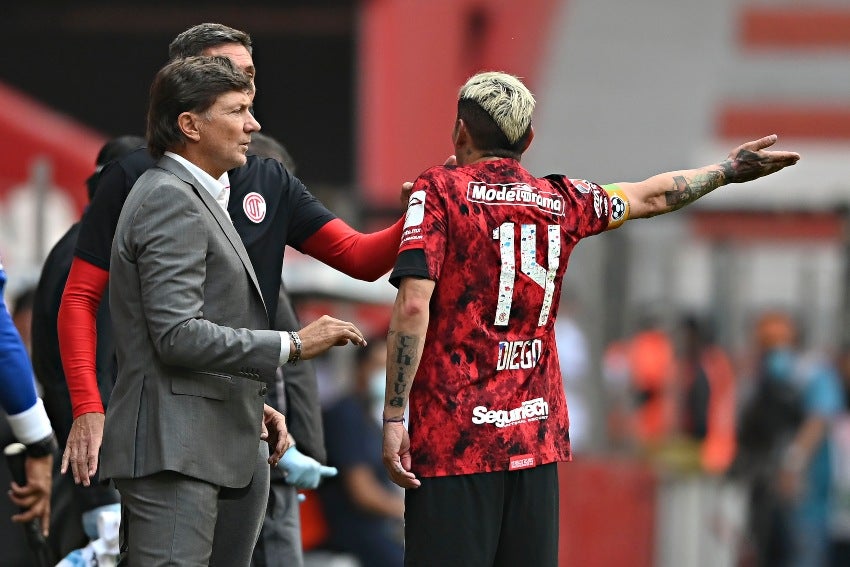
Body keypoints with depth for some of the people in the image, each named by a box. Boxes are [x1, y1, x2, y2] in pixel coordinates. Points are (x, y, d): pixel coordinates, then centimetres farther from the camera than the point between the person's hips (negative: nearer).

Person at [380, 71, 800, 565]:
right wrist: (728, 169, 44)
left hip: (452, 440, -5)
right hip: (537, 437, 5)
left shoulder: (439, 191, -3)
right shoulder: (560, 202, 10)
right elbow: (648, 198, 27)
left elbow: (413, 305, -13)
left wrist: (394, 418, -13)